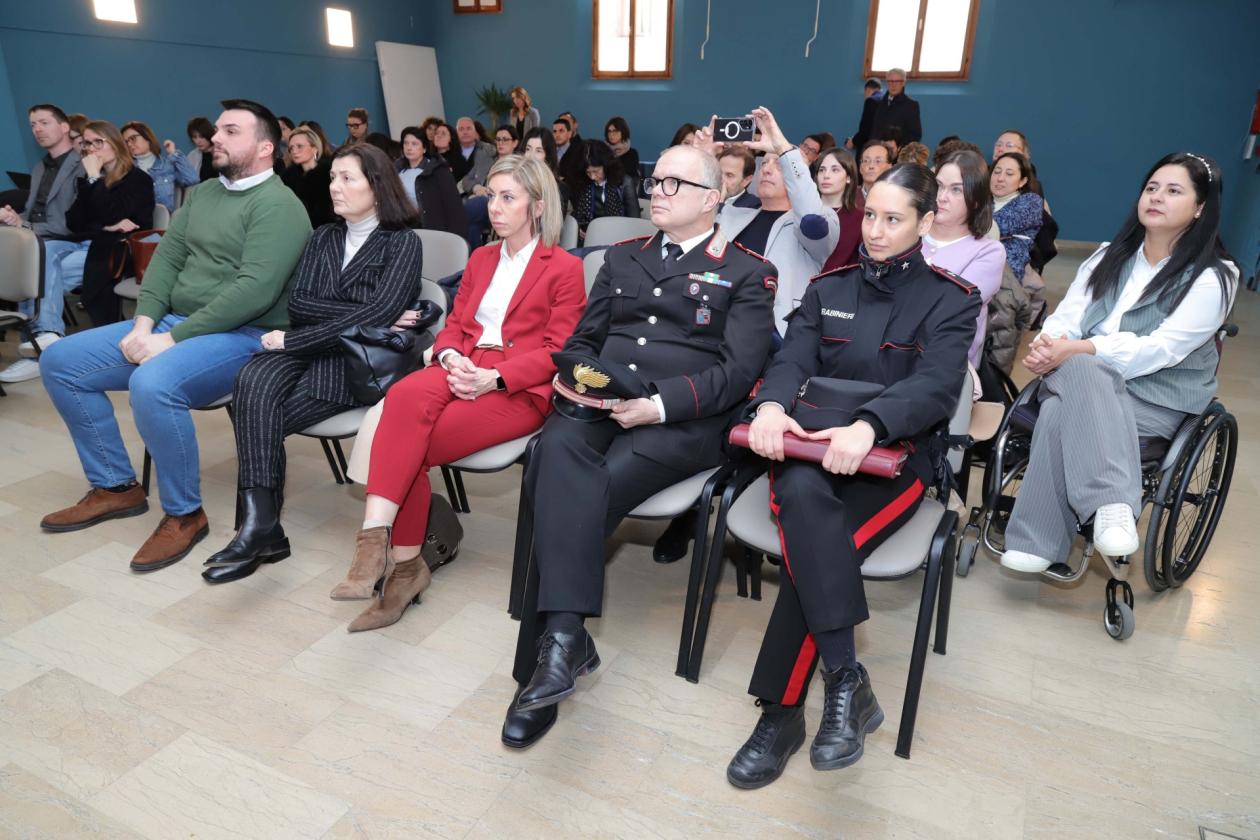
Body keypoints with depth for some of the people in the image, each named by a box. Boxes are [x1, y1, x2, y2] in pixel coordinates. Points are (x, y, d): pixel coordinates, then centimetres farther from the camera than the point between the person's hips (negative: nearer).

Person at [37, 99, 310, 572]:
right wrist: (144, 324, -5)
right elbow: (166, 258, 12)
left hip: (241, 336, -9)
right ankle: (116, 487, 13)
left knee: (152, 385, -35)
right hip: (172, 324, 9)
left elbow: (254, 290, -23)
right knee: (60, 362, 3)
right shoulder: (202, 194, 17)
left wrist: (172, 338, -21)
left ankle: (184, 514, -14)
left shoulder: (278, 205, -12)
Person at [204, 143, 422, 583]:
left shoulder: (402, 242, 0)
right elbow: (297, 302, 6)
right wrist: (364, 316, -11)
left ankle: (260, 528, -15)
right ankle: (259, 523, -33)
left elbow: (382, 313, -15)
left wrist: (295, 340, -15)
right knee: (253, 381, -28)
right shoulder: (323, 237, 19)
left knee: (263, 417, -25)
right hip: (306, 350, 5)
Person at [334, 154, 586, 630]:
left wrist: (495, 377, -18)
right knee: (406, 396, -30)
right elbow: (453, 326, 19)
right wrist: (451, 357, -5)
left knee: (409, 442, -28)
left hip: (519, 390, -5)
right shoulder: (480, 259, 25)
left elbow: (558, 352, -4)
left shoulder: (566, 269, 5)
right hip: (463, 372, 5)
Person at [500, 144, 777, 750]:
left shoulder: (747, 274, 9)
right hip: (596, 404, 4)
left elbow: (739, 370, -4)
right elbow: (582, 340, 22)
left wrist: (659, 404, -19)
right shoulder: (622, 257, 24)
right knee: (559, 451, -33)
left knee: (572, 490, -31)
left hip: (680, 422, -3)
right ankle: (564, 633, -34)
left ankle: (546, 654, -21)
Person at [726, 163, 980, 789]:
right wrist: (771, 404, -23)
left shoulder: (951, 300, 8)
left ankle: (781, 712, -19)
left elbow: (936, 386, -10)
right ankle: (845, 680, -31)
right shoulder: (827, 289, 19)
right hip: (807, 448, 2)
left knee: (809, 547, -31)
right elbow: (792, 360, 3)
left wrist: (867, 426, -31)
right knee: (803, 496, -36)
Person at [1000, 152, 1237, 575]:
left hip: (1157, 397, -4)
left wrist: (1078, 350, -26)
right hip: (1083, 380, 4)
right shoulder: (1109, 255, 15)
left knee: (1062, 414, -36)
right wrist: (1050, 345, -21)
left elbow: (1161, 350, -16)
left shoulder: (1214, 276, -2)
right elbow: (1067, 315, 3)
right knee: (1079, 370, -36)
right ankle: (1113, 503, -43)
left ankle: (1038, 542, -36)